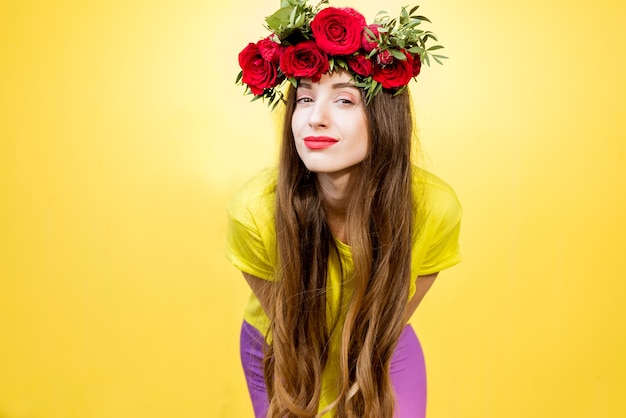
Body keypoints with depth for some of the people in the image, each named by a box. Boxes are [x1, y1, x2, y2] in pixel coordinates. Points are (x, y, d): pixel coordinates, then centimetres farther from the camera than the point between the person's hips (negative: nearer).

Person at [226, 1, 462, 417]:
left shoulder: (435, 207, -29)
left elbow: (393, 316, -10)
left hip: (384, 353, 1)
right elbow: (282, 321, -13)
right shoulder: (254, 209, -31)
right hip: (282, 353, 0)